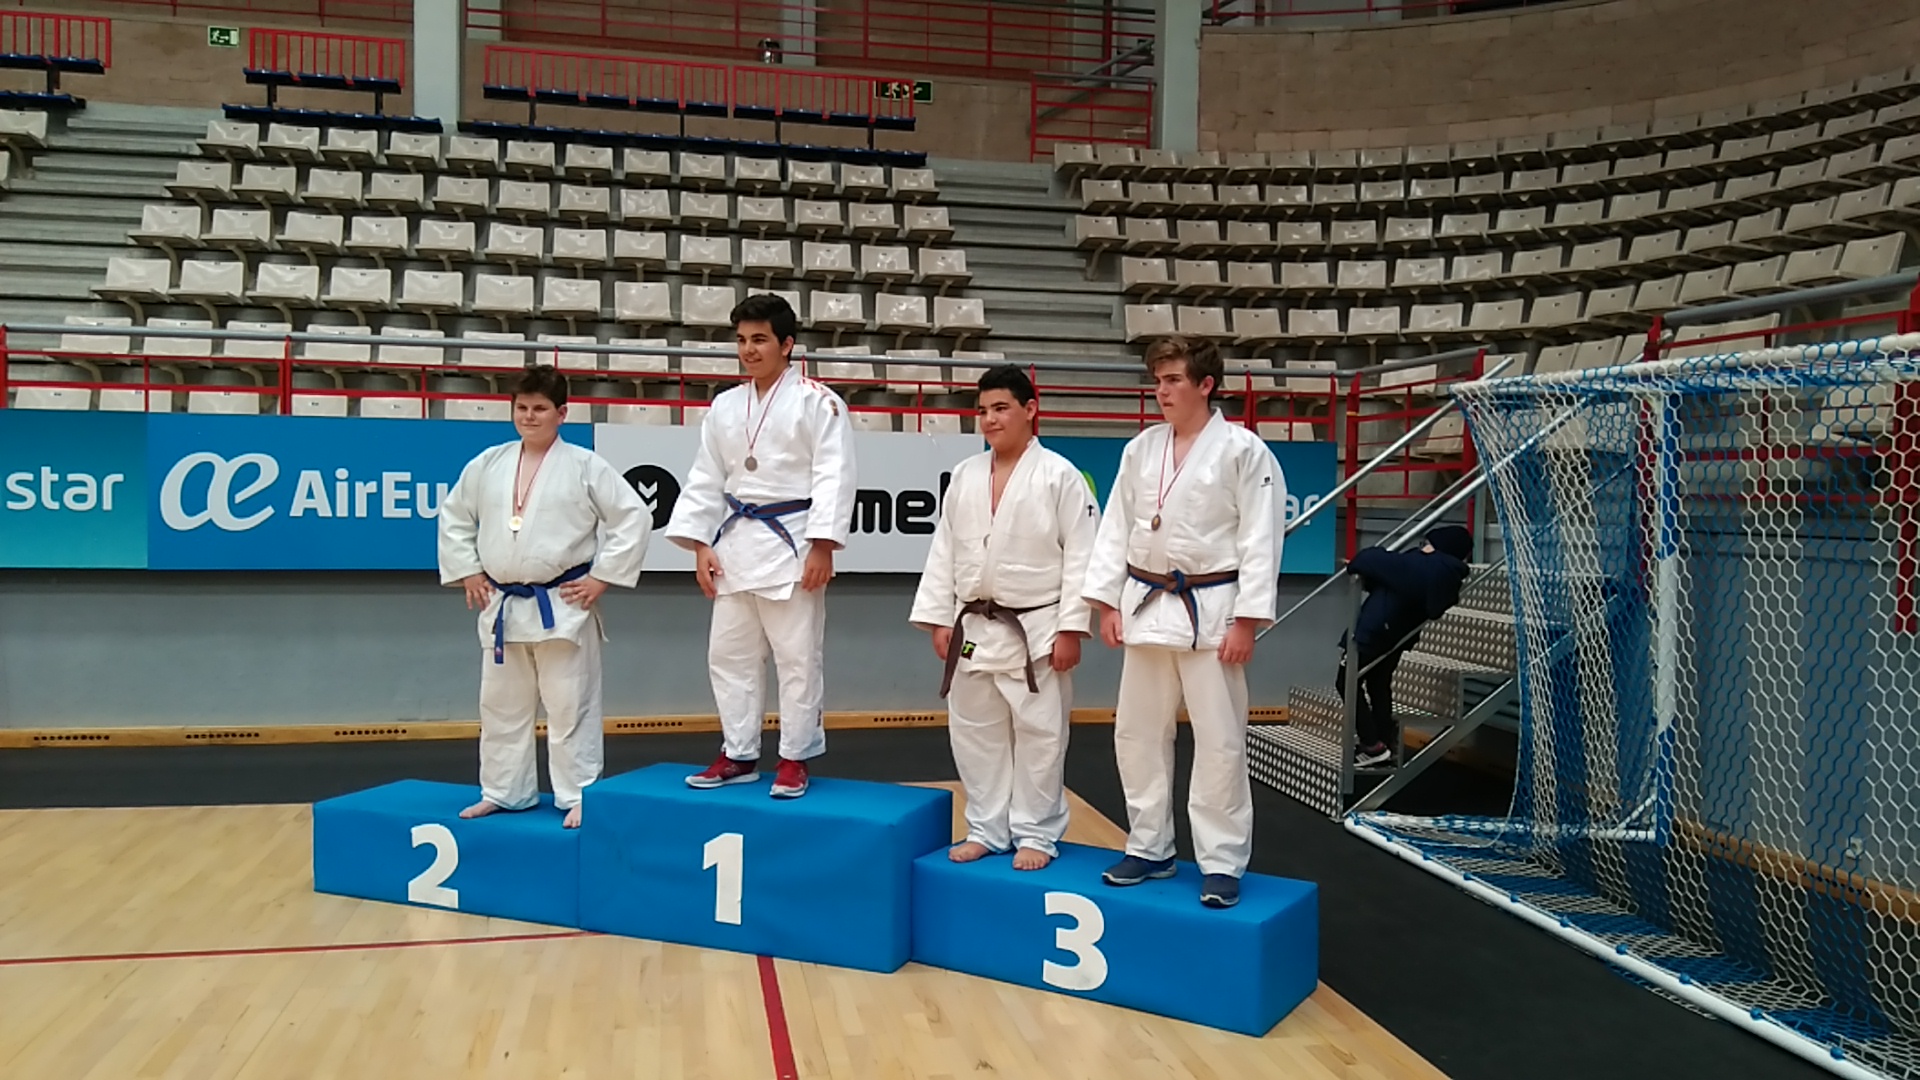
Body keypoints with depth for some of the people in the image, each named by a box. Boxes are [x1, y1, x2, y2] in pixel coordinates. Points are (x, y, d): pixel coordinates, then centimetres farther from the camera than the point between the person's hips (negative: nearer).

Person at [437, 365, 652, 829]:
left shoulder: (585, 466, -7)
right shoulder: (487, 464, 6)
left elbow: (634, 518, -9)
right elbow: (454, 517, 18)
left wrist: (602, 578, -10)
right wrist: (467, 572, 8)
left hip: (563, 607, -5)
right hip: (502, 606, 5)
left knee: (570, 707, 0)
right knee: (501, 706, 14)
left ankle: (579, 796, 9)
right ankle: (503, 791, 28)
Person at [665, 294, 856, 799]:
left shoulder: (816, 401, -6)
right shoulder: (725, 406, 11)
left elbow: (832, 477, -12)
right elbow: (706, 480, 13)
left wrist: (822, 546, -18)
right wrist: (701, 544, 5)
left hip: (791, 541, -6)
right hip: (736, 540, 6)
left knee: (796, 656, 0)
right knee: (729, 653, 11)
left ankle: (796, 758, 13)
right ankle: (739, 755, 24)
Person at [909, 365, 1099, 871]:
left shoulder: (1059, 476, -8)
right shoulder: (964, 476, 7)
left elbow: (1080, 556, -10)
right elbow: (944, 551, 10)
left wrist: (1070, 629, -13)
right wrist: (939, 619, 6)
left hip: (1036, 630, -5)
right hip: (974, 628, 5)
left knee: (1039, 735, 2)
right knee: (975, 734, 11)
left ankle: (1038, 834, 17)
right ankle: (987, 829, 25)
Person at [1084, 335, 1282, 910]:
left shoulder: (1243, 450, -7)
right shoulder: (1141, 449, 8)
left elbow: (1259, 540, -9)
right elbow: (1116, 528, 10)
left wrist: (1245, 621, -13)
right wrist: (1107, 602, 4)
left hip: (1211, 609, -5)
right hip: (1147, 604, 5)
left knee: (1219, 740, 0)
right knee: (1138, 732, 11)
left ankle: (1222, 862, 13)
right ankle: (1149, 847, 26)